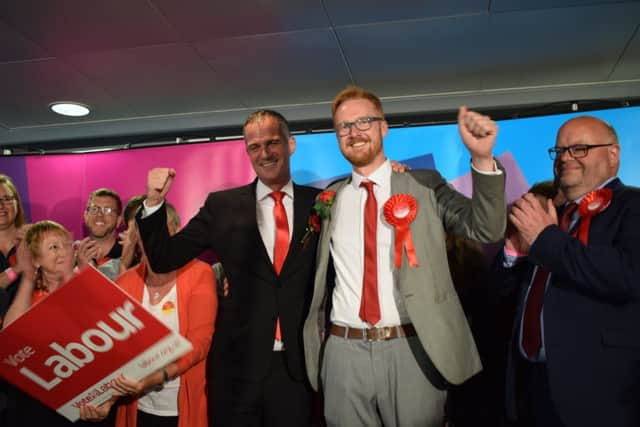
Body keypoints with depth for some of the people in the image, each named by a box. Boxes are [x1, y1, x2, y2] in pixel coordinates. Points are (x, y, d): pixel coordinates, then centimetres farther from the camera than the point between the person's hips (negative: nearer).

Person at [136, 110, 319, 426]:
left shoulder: (320, 203, 0)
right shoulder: (223, 206, 0)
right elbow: (163, 259, 1)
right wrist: (154, 203, -12)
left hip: (300, 365, 0)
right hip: (239, 364, 0)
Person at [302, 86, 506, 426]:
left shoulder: (424, 185, 1)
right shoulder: (330, 198, 9)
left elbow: (487, 229, -10)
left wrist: (482, 158, -22)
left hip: (412, 349, -2)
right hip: (344, 352, 3)